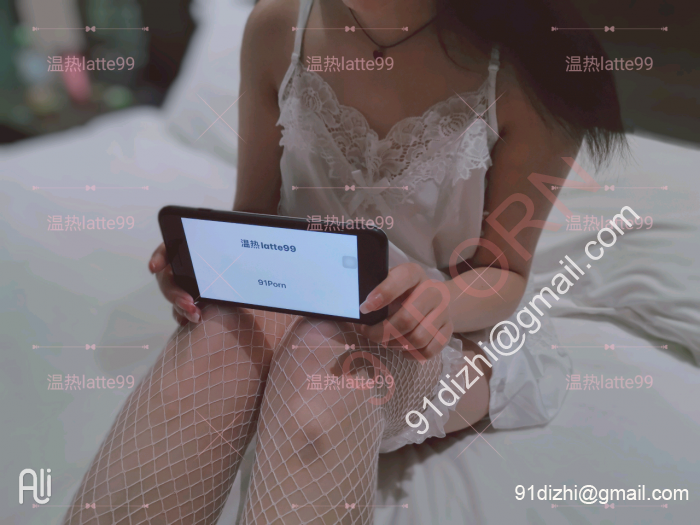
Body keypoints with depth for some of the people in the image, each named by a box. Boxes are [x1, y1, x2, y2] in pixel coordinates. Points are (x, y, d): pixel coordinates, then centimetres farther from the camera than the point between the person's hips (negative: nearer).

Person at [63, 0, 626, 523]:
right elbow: (251, 216, 2)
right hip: (289, 301, 2)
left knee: (327, 353, -35)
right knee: (227, 326, -33)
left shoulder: (526, 69, -15)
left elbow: (506, 275, -7)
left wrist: (445, 298, -30)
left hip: (455, 334, -1)